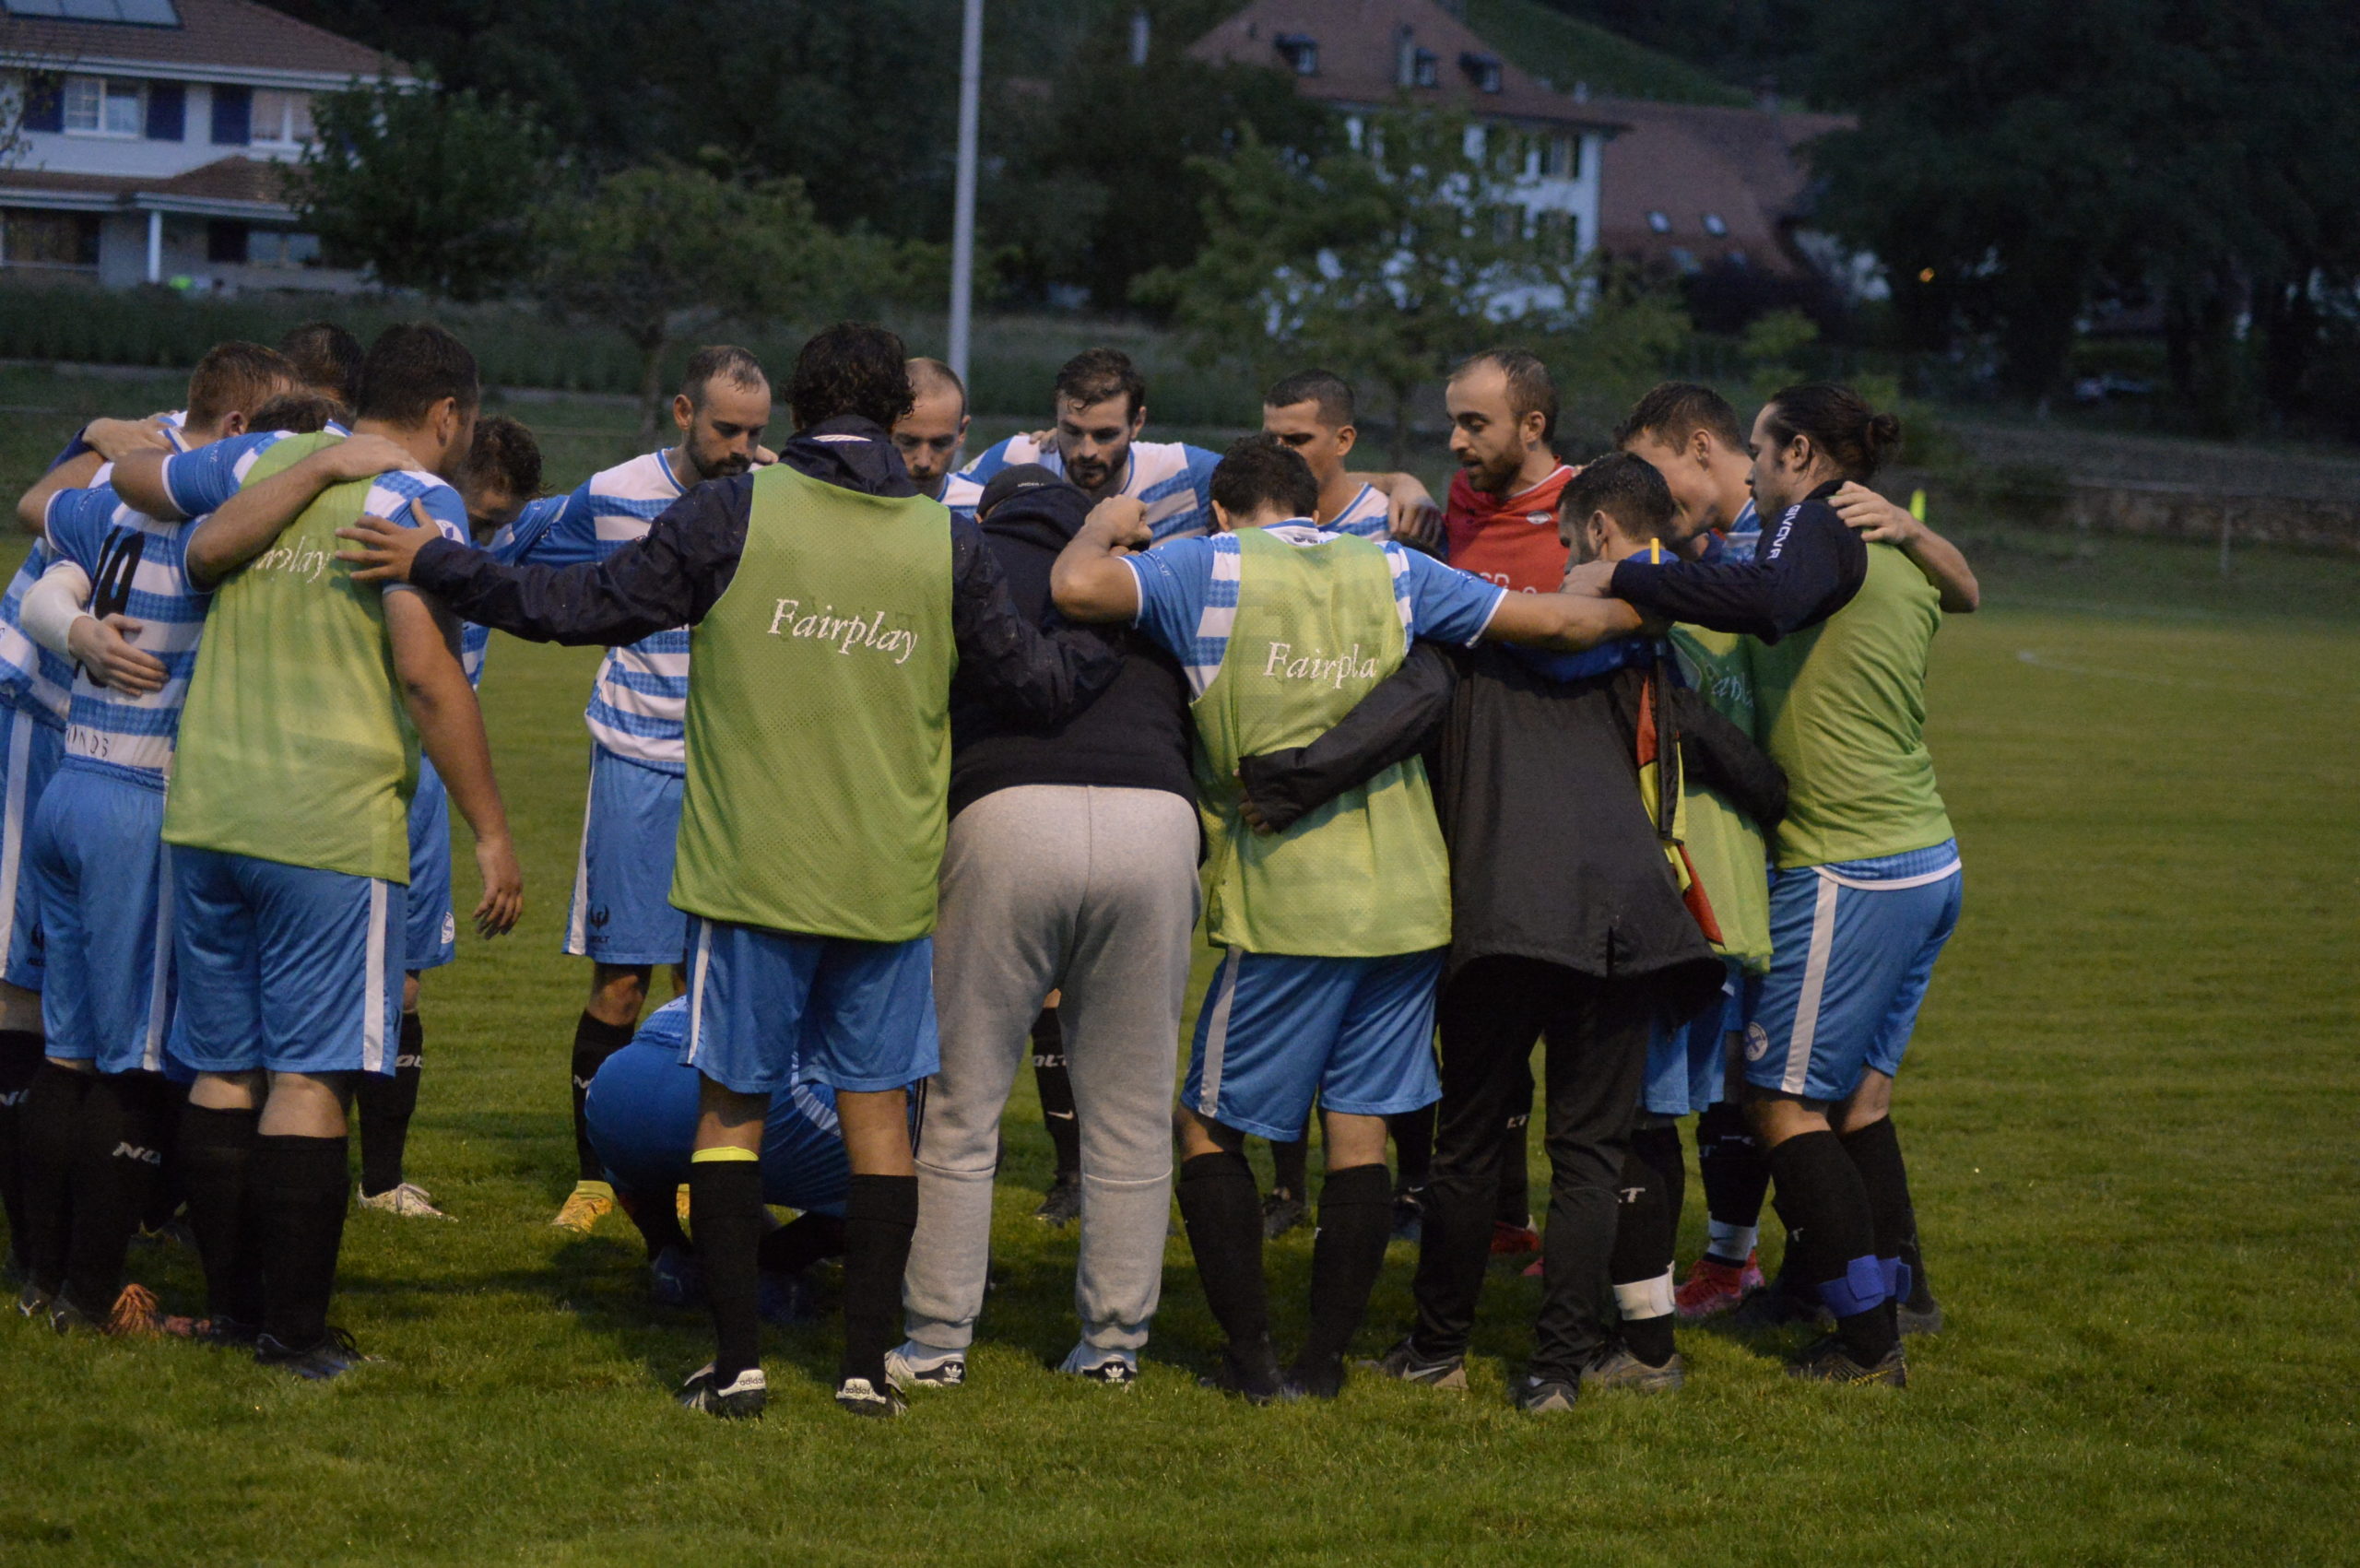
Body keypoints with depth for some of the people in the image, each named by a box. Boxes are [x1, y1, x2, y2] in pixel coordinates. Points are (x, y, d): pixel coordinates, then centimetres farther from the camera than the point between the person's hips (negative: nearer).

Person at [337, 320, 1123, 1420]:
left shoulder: (735, 517, -7)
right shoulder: (948, 547, 0)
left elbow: (586, 606, -4)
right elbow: (1033, 684, 7)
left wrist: (434, 568, 6)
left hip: (749, 872, -2)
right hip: (889, 878, 2)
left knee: (732, 1105, 8)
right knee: (876, 1109, 10)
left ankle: (737, 1362, 6)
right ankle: (868, 1363, 10)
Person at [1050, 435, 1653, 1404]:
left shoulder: (1211, 568, -1)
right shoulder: (1390, 572, 10)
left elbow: (1077, 588, -16)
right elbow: (1554, 623, 11)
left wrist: (1102, 527, 6)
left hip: (1285, 906, -4)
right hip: (1408, 898, 4)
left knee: (1209, 1123, 8)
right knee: (1360, 1126, 9)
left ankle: (1250, 1358, 2)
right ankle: (1326, 1356, 9)